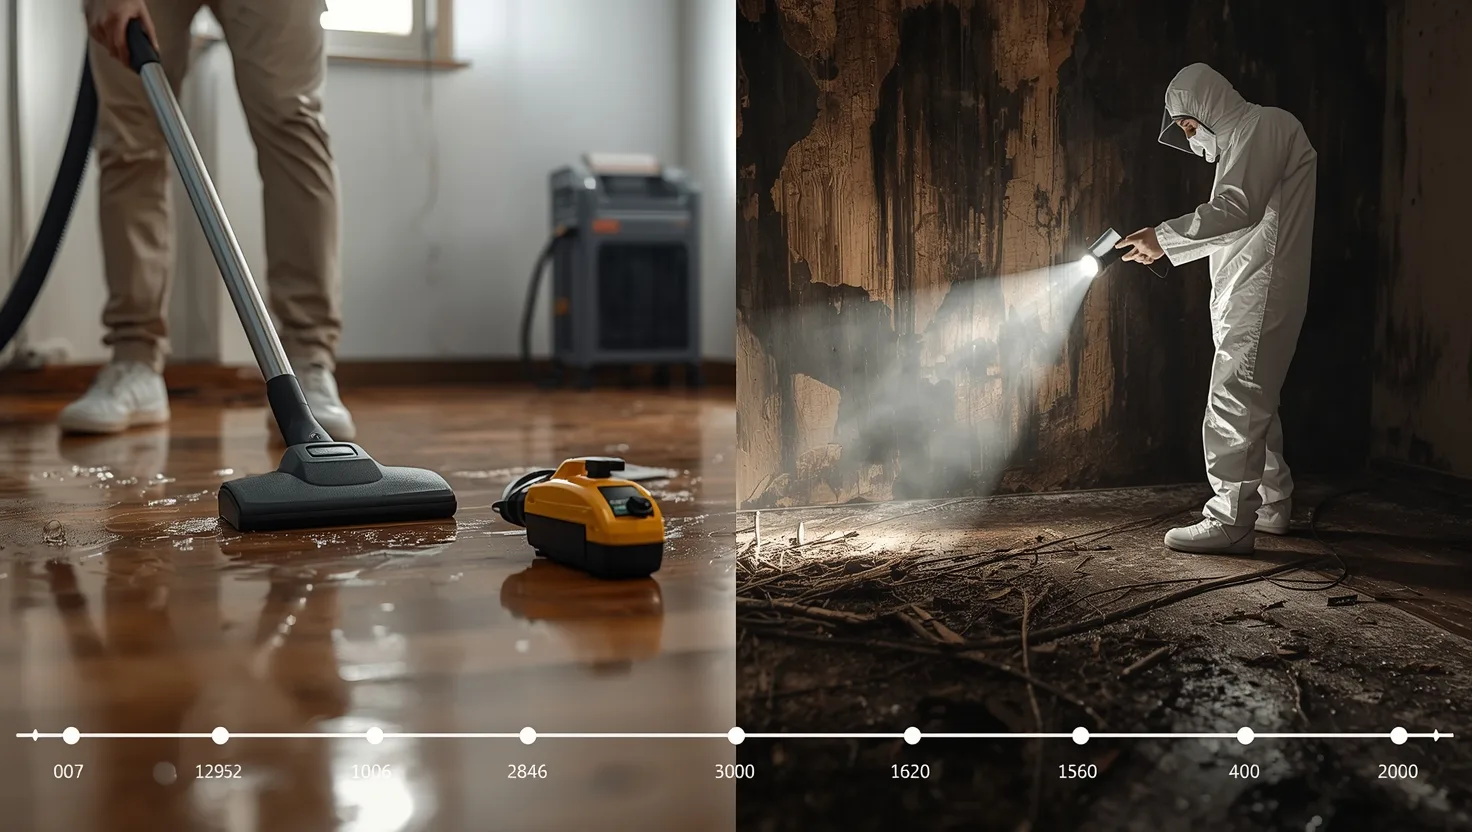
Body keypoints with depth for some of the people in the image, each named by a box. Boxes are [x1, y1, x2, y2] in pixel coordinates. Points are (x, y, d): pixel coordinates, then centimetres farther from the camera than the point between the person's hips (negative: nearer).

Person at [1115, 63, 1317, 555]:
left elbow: (1237, 208, -23)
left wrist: (1165, 237, -19)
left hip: (1259, 293, -11)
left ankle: (1230, 523, -12)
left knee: (1234, 402, -12)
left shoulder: (1265, 126, -8)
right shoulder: (1243, 138, 23)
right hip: (1249, 294, 11)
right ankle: (1272, 506, 25)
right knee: (1254, 401, 16)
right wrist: (1164, 248, 12)